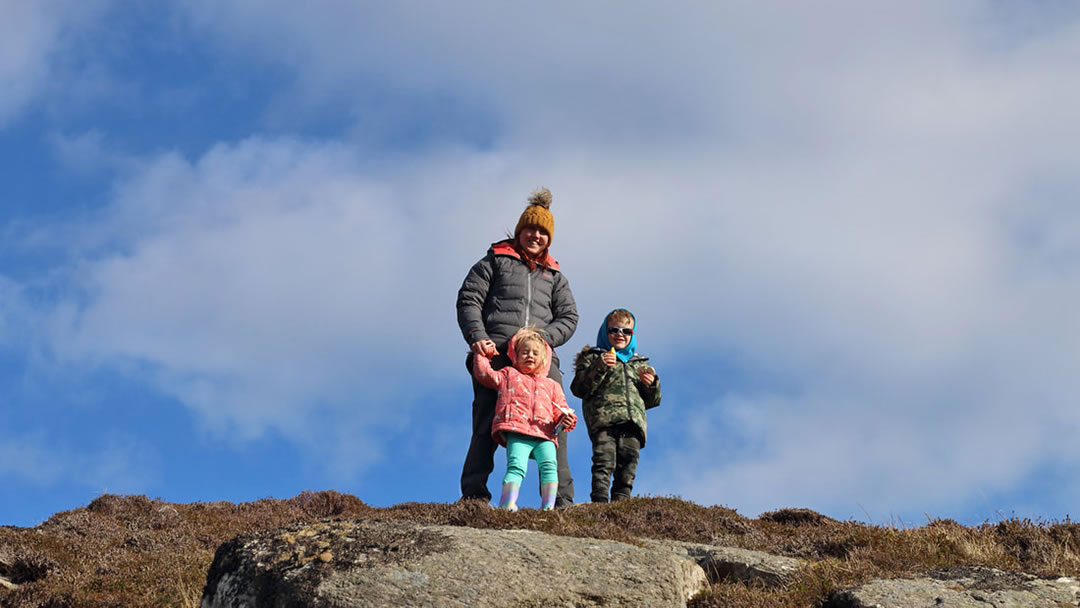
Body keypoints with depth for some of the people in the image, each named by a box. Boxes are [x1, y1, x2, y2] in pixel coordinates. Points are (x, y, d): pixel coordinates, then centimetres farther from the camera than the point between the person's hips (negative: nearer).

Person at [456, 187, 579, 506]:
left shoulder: (554, 275, 27)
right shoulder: (495, 261, 18)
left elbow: (569, 317, 17)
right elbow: (468, 300, 9)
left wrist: (543, 338, -4)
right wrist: (477, 337, -9)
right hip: (495, 354, -2)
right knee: (486, 425, -9)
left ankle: (561, 501, -10)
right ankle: (474, 496, -10)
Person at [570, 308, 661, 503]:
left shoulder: (640, 364, 30)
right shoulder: (593, 357, 17)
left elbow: (651, 401, 29)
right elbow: (578, 389, 2)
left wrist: (652, 384, 8)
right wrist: (599, 368, -9)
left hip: (633, 422, 4)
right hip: (603, 420, -4)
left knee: (627, 468, -4)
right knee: (604, 462, -21)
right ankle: (599, 501, -27)